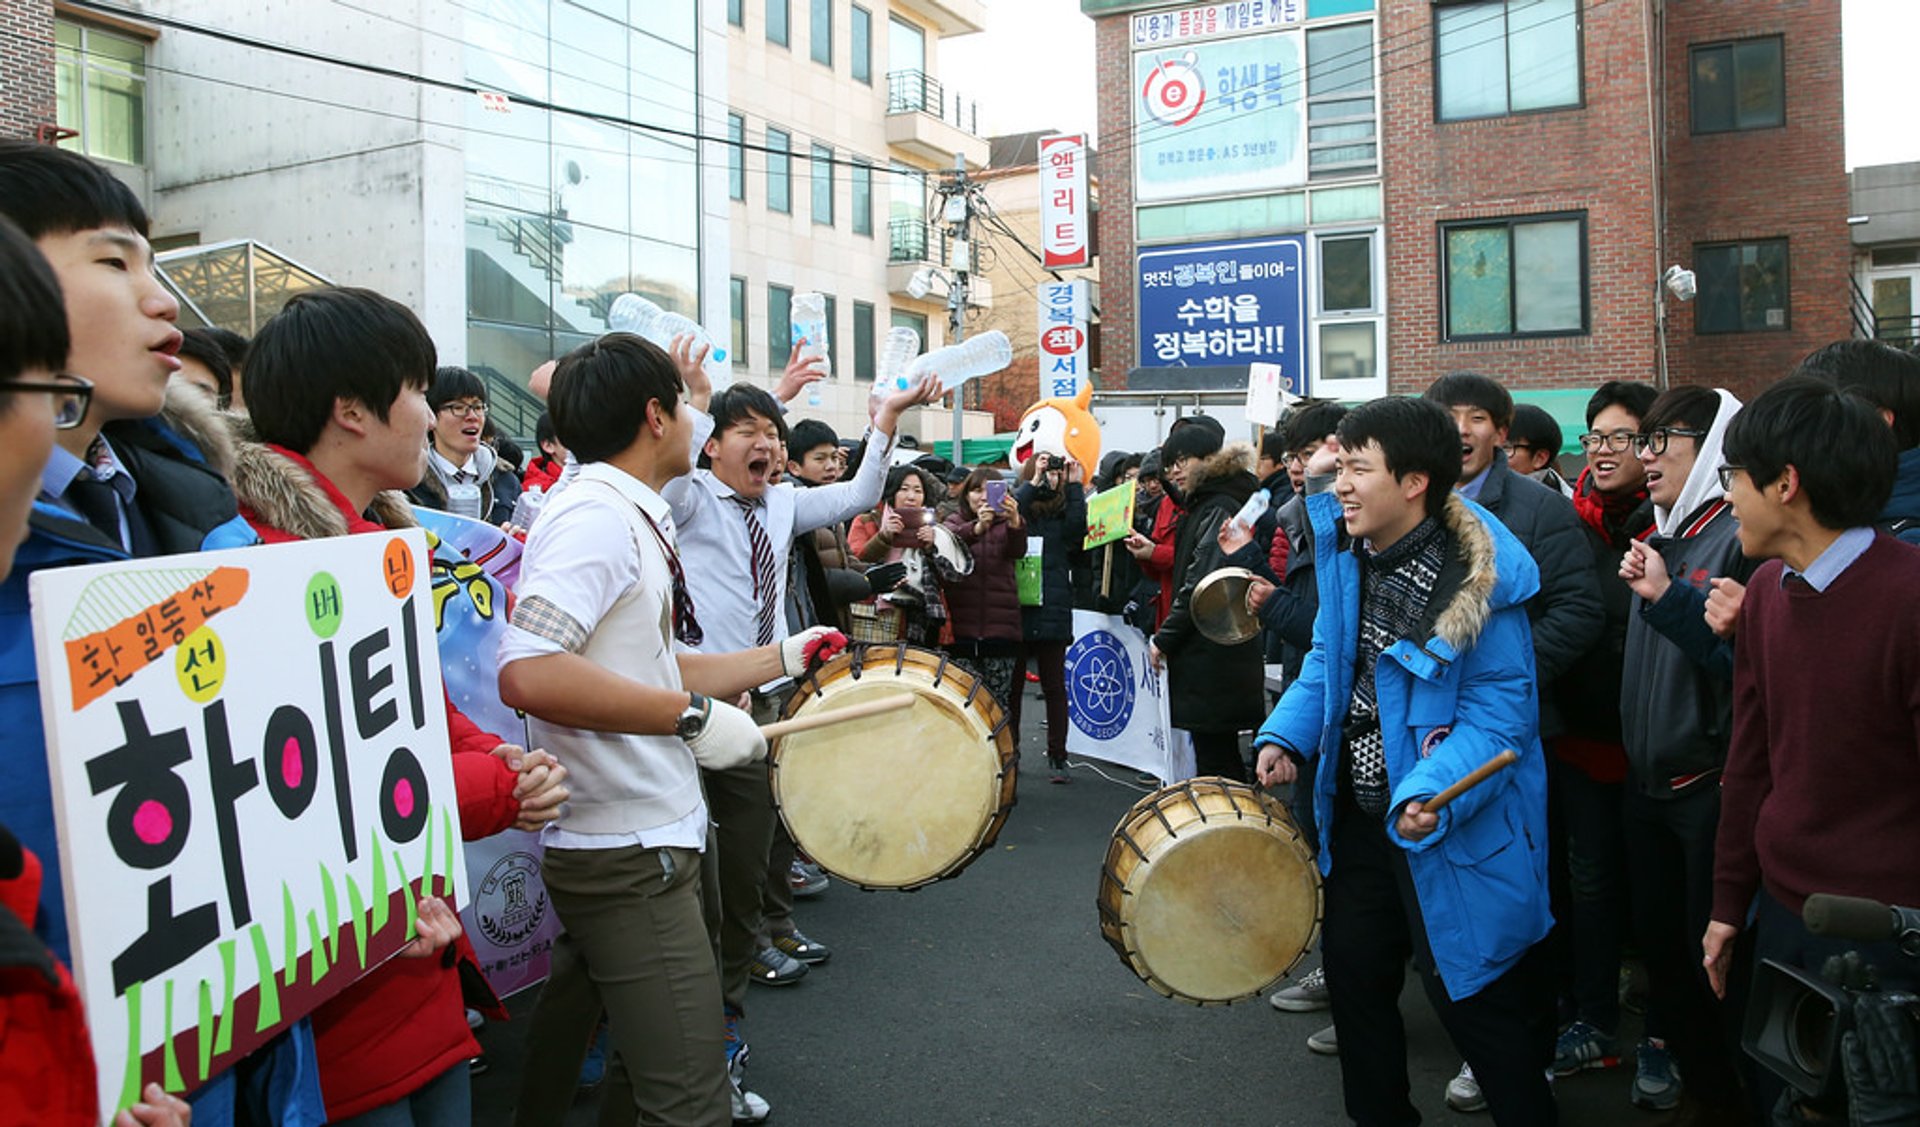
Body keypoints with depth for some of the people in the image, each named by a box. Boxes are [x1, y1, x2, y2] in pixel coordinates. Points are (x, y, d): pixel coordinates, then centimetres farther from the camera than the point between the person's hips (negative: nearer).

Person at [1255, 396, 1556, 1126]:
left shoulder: (1477, 580, -21)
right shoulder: (1349, 548, 1)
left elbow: (1499, 710, -21)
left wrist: (1431, 794, -34)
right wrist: (1286, 735, -2)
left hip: (1452, 828, -7)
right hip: (1357, 813, 7)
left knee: (1468, 995, 4)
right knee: (1353, 974, 18)